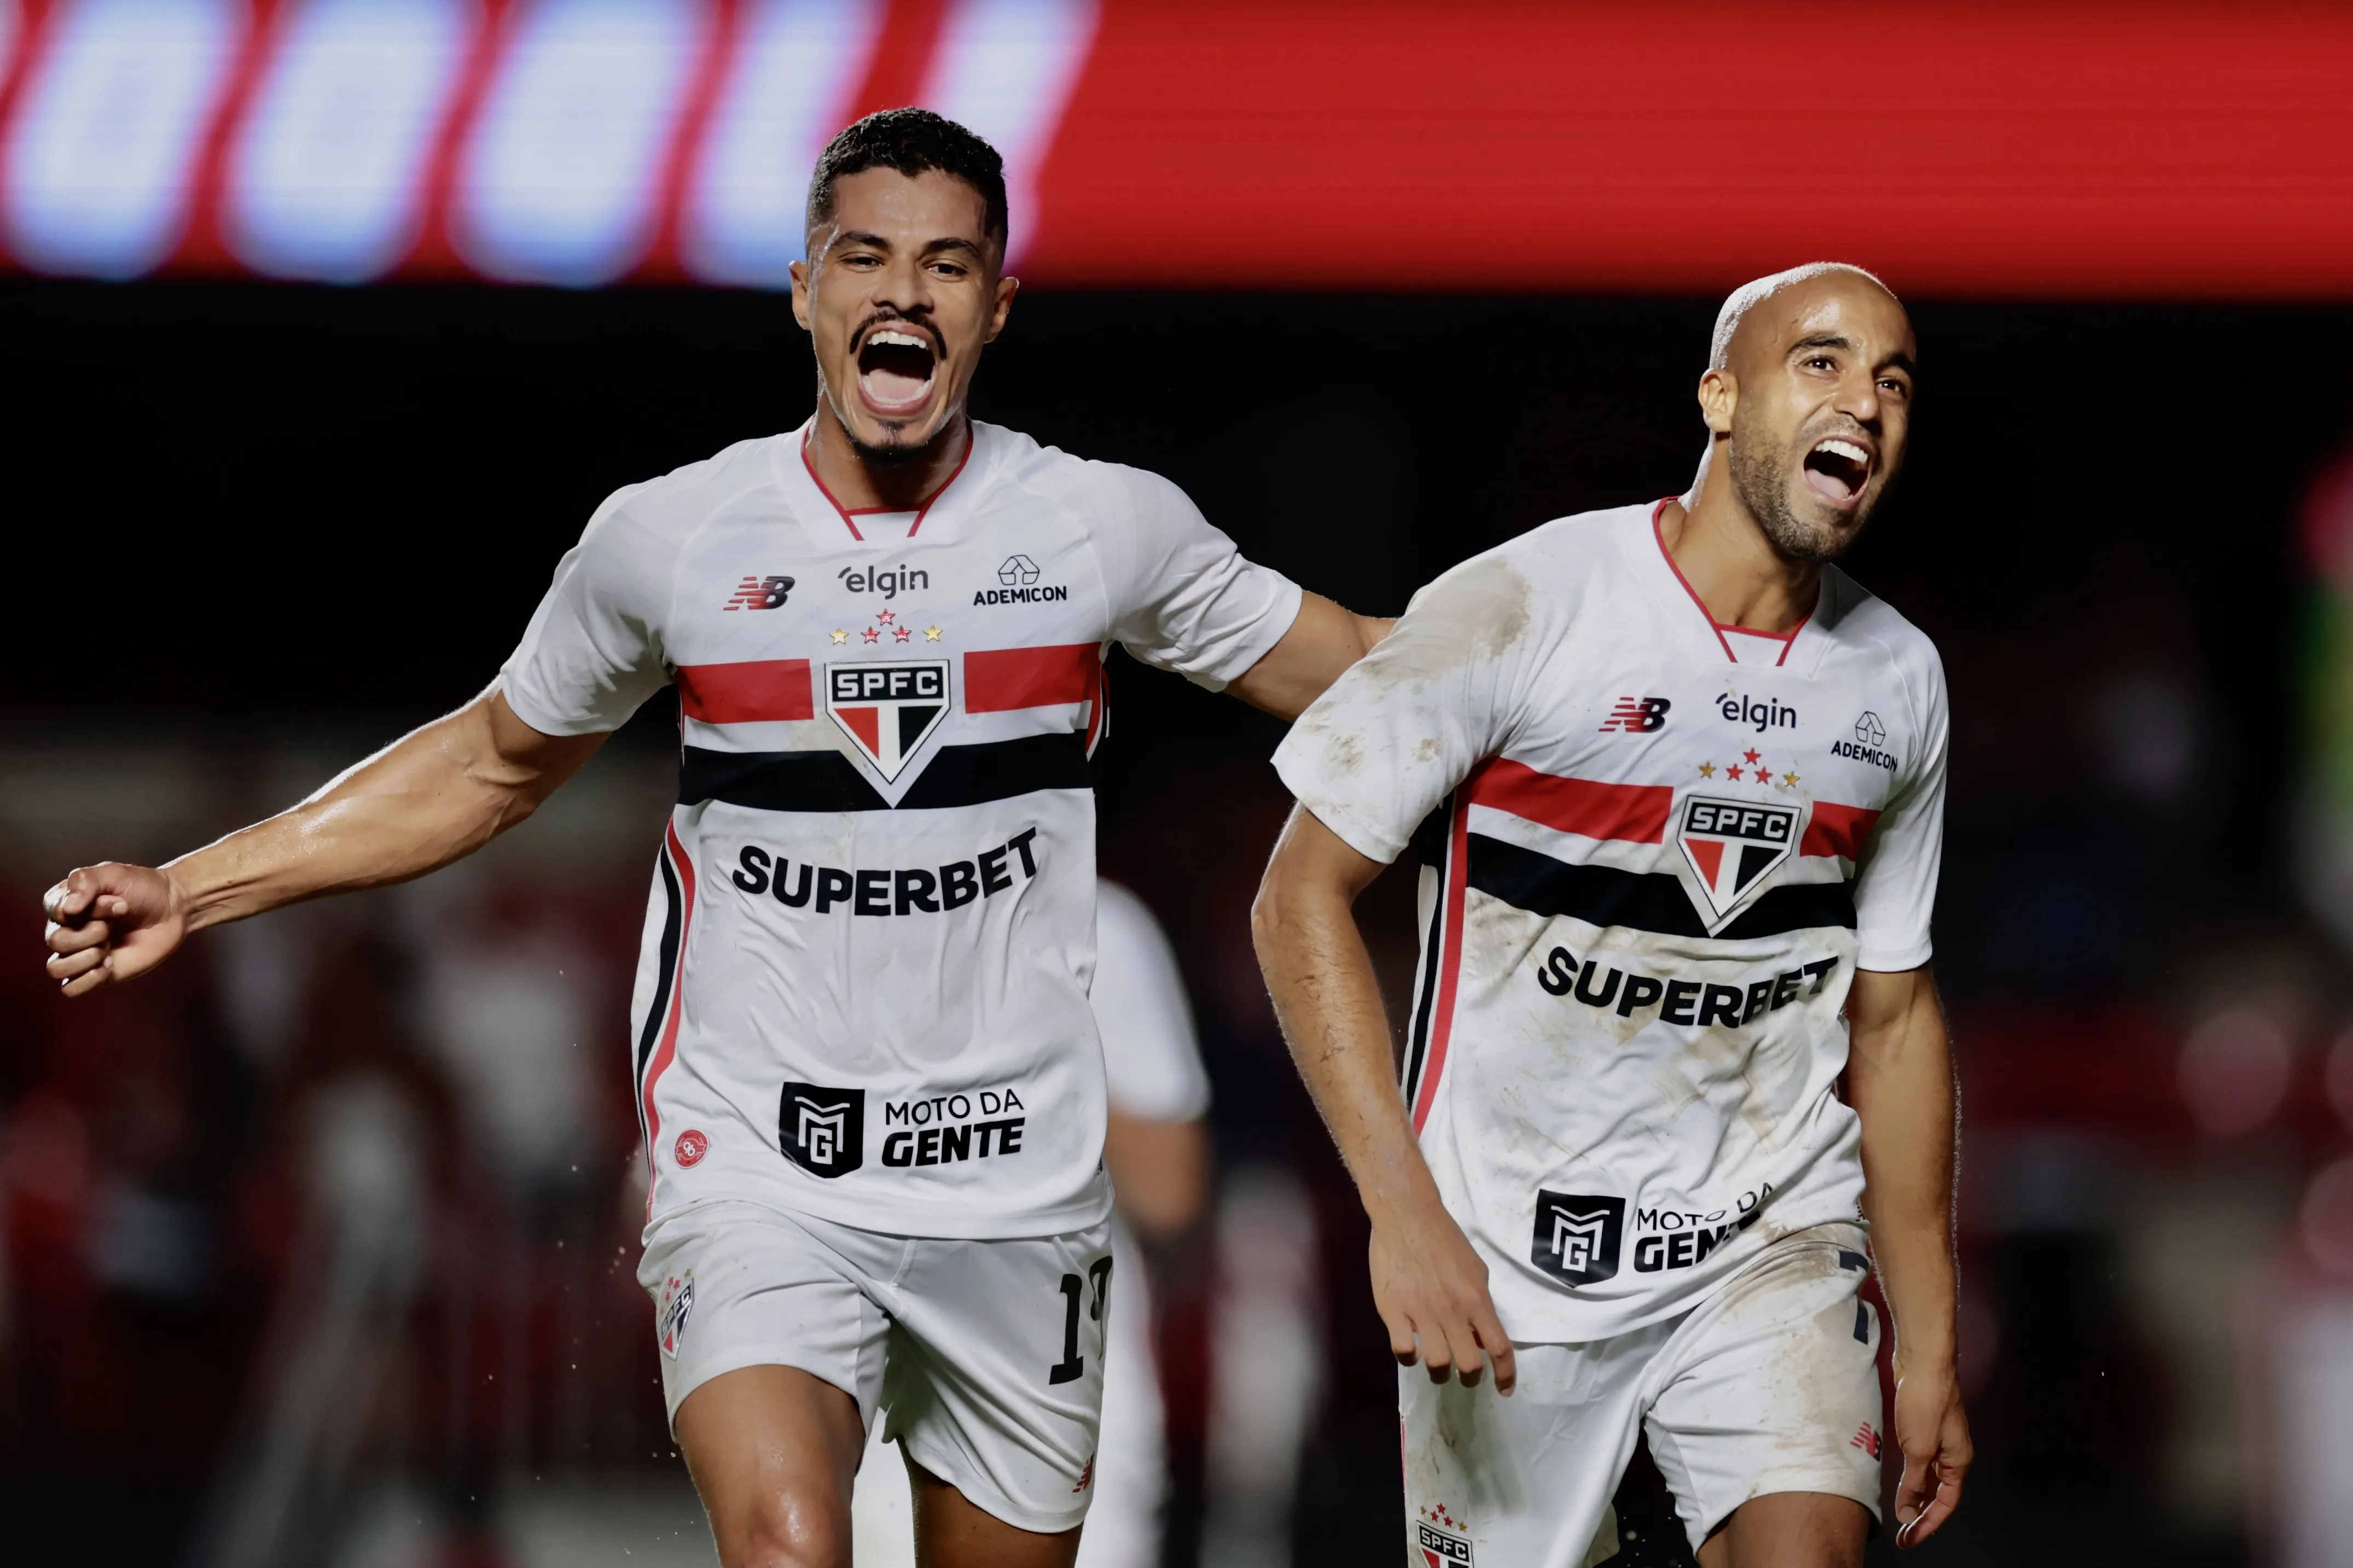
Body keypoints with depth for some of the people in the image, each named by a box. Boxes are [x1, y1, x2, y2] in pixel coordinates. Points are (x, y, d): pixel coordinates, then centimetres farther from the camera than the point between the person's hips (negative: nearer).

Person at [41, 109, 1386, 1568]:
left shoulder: (1108, 527, 1)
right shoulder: (667, 541, 1)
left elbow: (1345, 673, 16)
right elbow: (491, 763, 16)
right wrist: (191, 892, 12)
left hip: (1020, 1190, 2)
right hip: (756, 1167, -2)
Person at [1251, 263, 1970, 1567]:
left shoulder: (1898, 681, 6)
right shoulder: (1520, 610, -11)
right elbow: (1301, 898, -10)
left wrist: (1928, 1348, 14)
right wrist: (1404, 1212, -19)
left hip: (1773, 1239, 3)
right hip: (1512, 1256, -3)